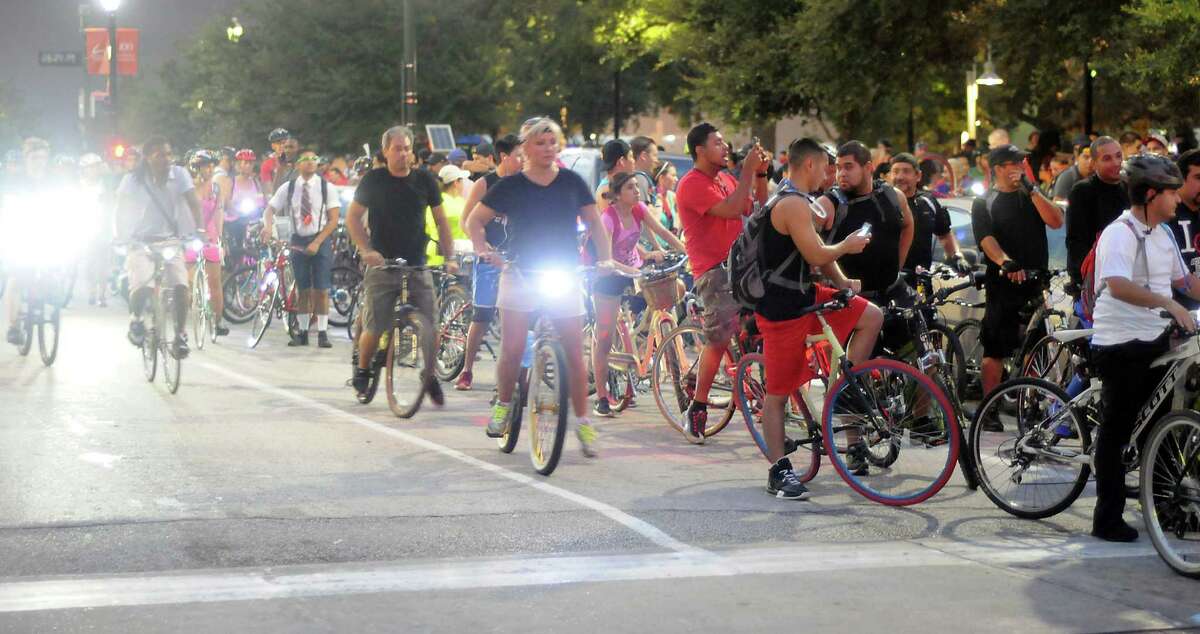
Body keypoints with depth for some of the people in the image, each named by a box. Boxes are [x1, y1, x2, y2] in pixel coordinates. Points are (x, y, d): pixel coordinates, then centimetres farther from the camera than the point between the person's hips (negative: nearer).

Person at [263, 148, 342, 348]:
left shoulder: (326, 187, -2)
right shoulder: (288, 188, 3)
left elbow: (333, 220, -4)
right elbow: (270, 209, 4)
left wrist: (317, 243, -13)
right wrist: (268, 226, -19)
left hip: (321, 241, -1)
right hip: (298, 241, 2)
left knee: (321, 290, -4)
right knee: (303, 290, 5)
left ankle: (322, 333, 1)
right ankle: (302, 332, 11)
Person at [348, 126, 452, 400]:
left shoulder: (425, 180, 5)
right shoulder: (373, 180, 0)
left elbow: (441, 221, 11)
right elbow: (353, 217, 4)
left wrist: (449, 256, 1)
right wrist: (366, 250, -10)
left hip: (418, 266, 2)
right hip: (382, 265, -2)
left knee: (430, 326, -6)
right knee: (375, 328, -5)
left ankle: (430, 376, 14)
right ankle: (362, 370, 21)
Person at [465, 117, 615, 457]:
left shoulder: (572, 183, 4)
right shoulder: (511, 186, 0)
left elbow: (594, 222, 9)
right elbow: (475, 220, 7)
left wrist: (605, 258, -7)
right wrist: (483, 250, -11)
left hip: (565, 278, 1)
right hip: (520, 276, -1)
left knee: (574, 353, -4)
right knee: (512, 349, -8)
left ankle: (583, 421, 5)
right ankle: (503, 405, 17)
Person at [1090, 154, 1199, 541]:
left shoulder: (1163, 234, 11)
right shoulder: (1119, 234, -17)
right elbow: (1118, 286, -33)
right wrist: (1169, 304, -42)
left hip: (1156, 340, 8)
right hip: (1120, 345, -8)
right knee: (1116, 430, -2)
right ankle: (1107, 519, 4)